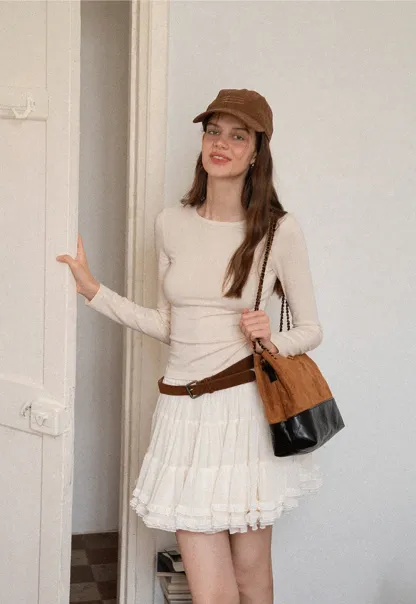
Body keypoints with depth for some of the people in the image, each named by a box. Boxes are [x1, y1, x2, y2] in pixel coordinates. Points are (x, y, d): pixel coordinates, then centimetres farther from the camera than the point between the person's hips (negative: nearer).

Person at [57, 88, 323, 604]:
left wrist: (273, 341, -16)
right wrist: (94, 291, 10)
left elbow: (311, 329, 4)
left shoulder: (279, 229, -4)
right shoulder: (171, 223, 6)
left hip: (247, 412, -2)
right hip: (185, 414, 2)